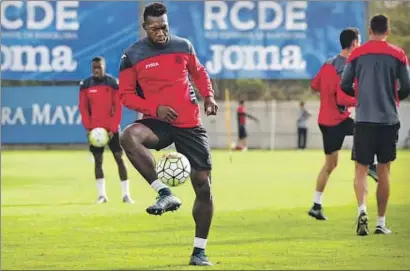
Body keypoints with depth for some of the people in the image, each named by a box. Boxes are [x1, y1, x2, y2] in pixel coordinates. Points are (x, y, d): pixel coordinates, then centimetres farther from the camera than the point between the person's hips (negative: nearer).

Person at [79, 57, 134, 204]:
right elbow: (83, 108, 2)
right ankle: (102, 195, 7)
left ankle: (126, 194, -1)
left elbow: (118, 107, -4)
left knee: (119, 159, -3)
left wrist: (113, 129, -11)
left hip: (111, 129, -1)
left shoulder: (113, 83, -2)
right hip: (95, 129, 1)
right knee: (98, 160, 2)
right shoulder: (85, 85, 2)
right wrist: (88, 128, -7)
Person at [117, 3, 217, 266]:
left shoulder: (183, 46, 3)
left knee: (203, 185, -2)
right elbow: (126, 94, -3)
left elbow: (199, 72, 21)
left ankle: (199, 251, 11)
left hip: (190, 124, 2)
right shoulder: (132, 56, -5)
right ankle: (166, 194, -34)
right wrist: (154, 109, -17)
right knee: (129, 136, -37)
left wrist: (208, 95, 2)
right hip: (158, 122, -2)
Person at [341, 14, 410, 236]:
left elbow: (345, 86, 2)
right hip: (389, 119, 0)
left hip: (364, 118, 0)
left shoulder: (357, 54, 2)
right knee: (384, 171, 8)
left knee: (361, 169, 3)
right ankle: (381, 222, 10)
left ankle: (362, 209, -23)